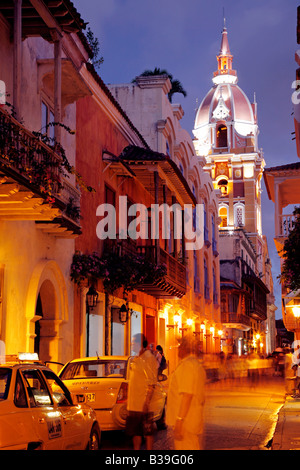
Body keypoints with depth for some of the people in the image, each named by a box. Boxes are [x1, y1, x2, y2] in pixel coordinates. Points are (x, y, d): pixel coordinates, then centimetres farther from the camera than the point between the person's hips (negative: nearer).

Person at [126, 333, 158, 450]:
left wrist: (146, 403, -24)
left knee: (147, 432, -1)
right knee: (135, 432, 15)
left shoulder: (148, 358, -13)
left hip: (144, 405, -9)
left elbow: (151, 384, -18)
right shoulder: (136, 359, 16)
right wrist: (129, 401, 20)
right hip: (134, 405, 9)